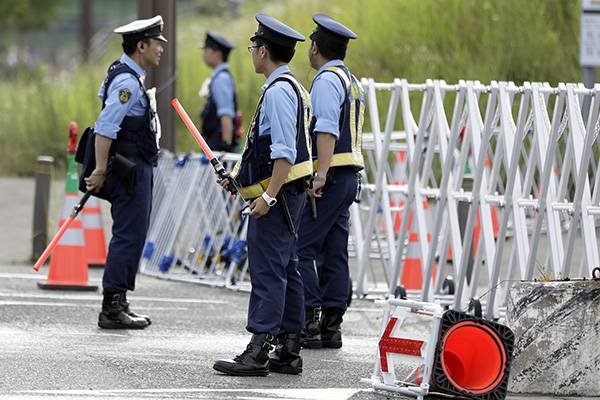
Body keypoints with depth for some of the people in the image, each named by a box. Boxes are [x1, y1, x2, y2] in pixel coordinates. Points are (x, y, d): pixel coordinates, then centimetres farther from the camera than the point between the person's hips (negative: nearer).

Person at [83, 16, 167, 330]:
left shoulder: (123, 73, 14)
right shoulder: (128, 81, -18)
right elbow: (105, 127, -24)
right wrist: (100, 171, -24)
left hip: (137, 168, 11)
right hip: (130, 168, -11)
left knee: (132, 235, 14)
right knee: (129, 236, -10)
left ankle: (118, 304, 19)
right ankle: (112, 308, -9)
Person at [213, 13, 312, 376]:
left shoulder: (278, 91, -16)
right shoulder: (291, 88, 17)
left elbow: (284, 154, -24)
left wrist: (268, 196, -25)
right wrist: (240, 175, 28)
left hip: (278, 195, -11)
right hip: (289, 195, 11)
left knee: (268, 272, -10)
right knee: (285, 271, 12)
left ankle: (258, 353, -10)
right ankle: (289, 351, 16)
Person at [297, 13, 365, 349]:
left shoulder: (327, 80, -10)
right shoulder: (352, 82, 20)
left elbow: (327, 131, -21)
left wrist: (320, 176, -26)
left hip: (328, 179, -10)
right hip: (349, 178, 10)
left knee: (301, 248, -9)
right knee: (334, 253, 8)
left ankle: (308, 322, -13)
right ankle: (332, 325, 7)